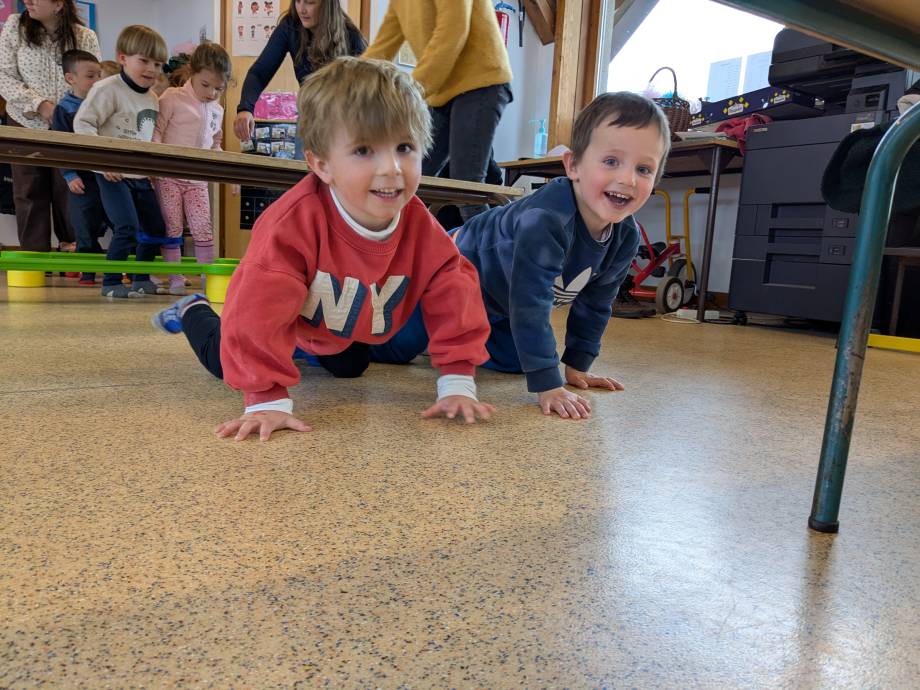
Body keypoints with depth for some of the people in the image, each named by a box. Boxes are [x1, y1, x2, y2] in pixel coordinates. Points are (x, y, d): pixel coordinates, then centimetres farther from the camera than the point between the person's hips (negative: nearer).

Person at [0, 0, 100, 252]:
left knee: (68, 190, 2)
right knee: (30, 193, 4)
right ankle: (35, 254, 13)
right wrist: (39, 104, -17)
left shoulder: (86, 37, -4)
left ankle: (71, 246, 21)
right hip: (26, 123, 1)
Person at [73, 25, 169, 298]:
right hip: (113, 175, -8)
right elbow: (82, 123, -14)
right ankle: (111, 283, -3)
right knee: (128, 228, -17)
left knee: (156, 228, 9)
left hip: (141, 176, 8)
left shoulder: (153, 98, 11)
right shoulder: (109, 90, -11)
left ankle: (141, 279, 24)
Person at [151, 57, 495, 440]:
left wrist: (457, 384, -28)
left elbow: (454, 299, -24)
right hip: (288, 316, -3)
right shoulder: (293, 223, -45)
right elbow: (261, 308, -44)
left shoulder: (422, 228, -30)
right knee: (224, 363, 13)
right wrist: (267, 400, -46)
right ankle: (193, 311, 42)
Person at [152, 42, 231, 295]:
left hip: (197, 179, 4)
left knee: (203, 228, -1)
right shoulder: (173, 98, -5)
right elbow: (156, 130, -7)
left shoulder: (217, 110, 13)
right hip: (168, 176, -4)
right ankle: (175, 279, 8)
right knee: (173, 227, 0)